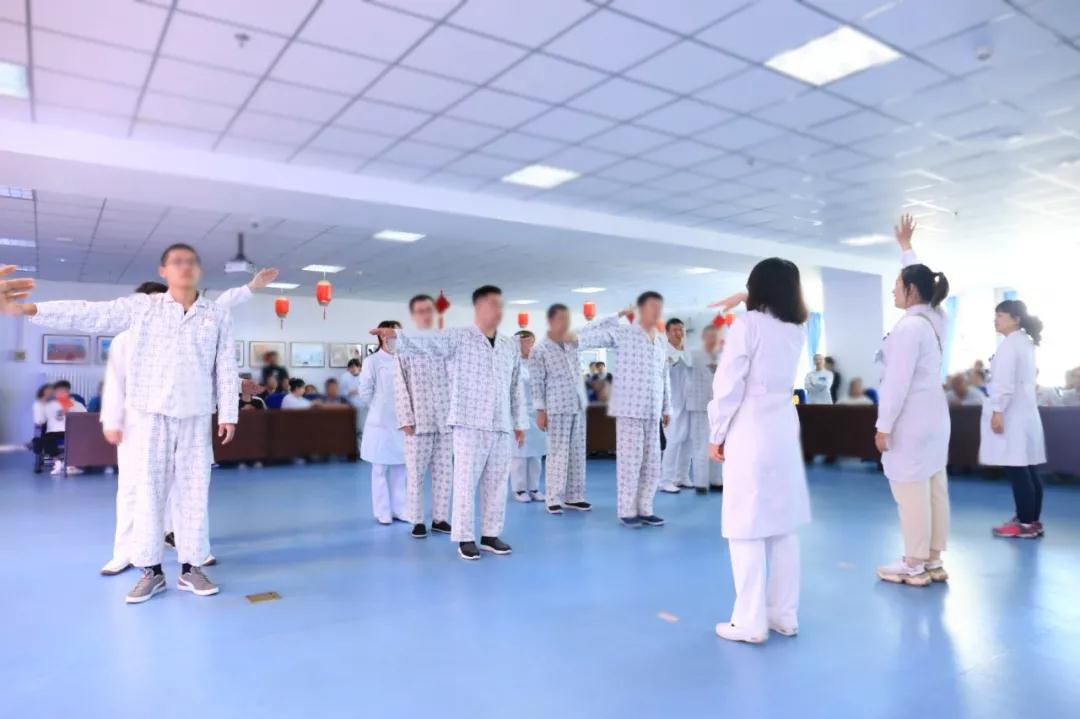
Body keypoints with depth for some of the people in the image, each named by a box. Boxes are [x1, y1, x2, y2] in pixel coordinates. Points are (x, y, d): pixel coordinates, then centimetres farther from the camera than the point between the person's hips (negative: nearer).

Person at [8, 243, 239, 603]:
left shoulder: (218, 316, 5)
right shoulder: (141, 306, 4)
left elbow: (226, 369, 5)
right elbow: (89, 314, 2)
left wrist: (228, 414, 1)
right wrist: (30, 309, -6)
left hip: (195, 417, 0)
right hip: (149, 413, 0)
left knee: (194, 491, 4)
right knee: (148, 490, 4)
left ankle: (191, 566, 14)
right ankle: (151, 570, 15)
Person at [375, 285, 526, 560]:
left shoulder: (510, 345, 12)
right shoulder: (459, 338, -3)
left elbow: (516, 388, 15)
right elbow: (428, 340, -19)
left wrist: (520, 422, 15)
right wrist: (396, 335, -36)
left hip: (501, 426, 5)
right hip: (470, 423, -5)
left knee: (496, 483, 10)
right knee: (466, 482, 1)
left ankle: (490, 535, 22)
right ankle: (465, 538, 12)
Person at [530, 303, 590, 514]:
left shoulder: (572, 343, 10)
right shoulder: (539, 350, -6)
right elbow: (537, 383, -7)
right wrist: (540, 411, -11)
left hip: (578, 406, 6)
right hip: (557, 409, -6)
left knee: (577, 453, 8)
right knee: (558, 453, -4)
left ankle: (573, 496, 17)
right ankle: (554, 499, 4)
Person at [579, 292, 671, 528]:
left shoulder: (662, 342, 14)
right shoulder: (623, 334, -5)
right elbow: (587, 334, -13)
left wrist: (667, 407, 18)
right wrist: (618, 315, -9)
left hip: (652, 412, 6)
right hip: (630, 410, -6)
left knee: (652, 464, 9)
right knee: (630, 462, -2)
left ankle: (644, 510, 20)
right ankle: (627, 512, 9)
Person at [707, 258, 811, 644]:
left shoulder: (747, 324, -9)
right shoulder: (797, 331, 10)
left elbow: (729, 384, -12)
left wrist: (716, 434, -4)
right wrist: (745, 301, 33)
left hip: (749, 433, -7)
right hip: (784, 432, 7)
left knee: (747, 529, -1)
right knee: (783, 527, 12)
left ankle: (750, 622, 4)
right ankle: (784, 615, 21)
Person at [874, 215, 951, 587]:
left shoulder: (909, 326, -17)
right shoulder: (934, 318, 9)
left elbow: (898, 382, -20)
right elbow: (918, 277, 27)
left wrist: (884, 426, -15)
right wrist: (905, 246, 38)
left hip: (911, 420, -10)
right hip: (933, 415, 10)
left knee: (911, 493, -3)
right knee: (935, 489, 11)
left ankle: (915, 566, 6)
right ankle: (933, 561, 19)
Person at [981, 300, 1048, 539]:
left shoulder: (1009, 344, -12)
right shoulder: (1026, 342, 19)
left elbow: (1005, 382, -19)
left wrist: (998, 411, -19)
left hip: (1012, 414, -10)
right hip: (1025, 412, 10)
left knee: (1017, 470, -6)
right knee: (1027, 469, 12)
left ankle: (1026, 524, -2)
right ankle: (1032, 520, 17)